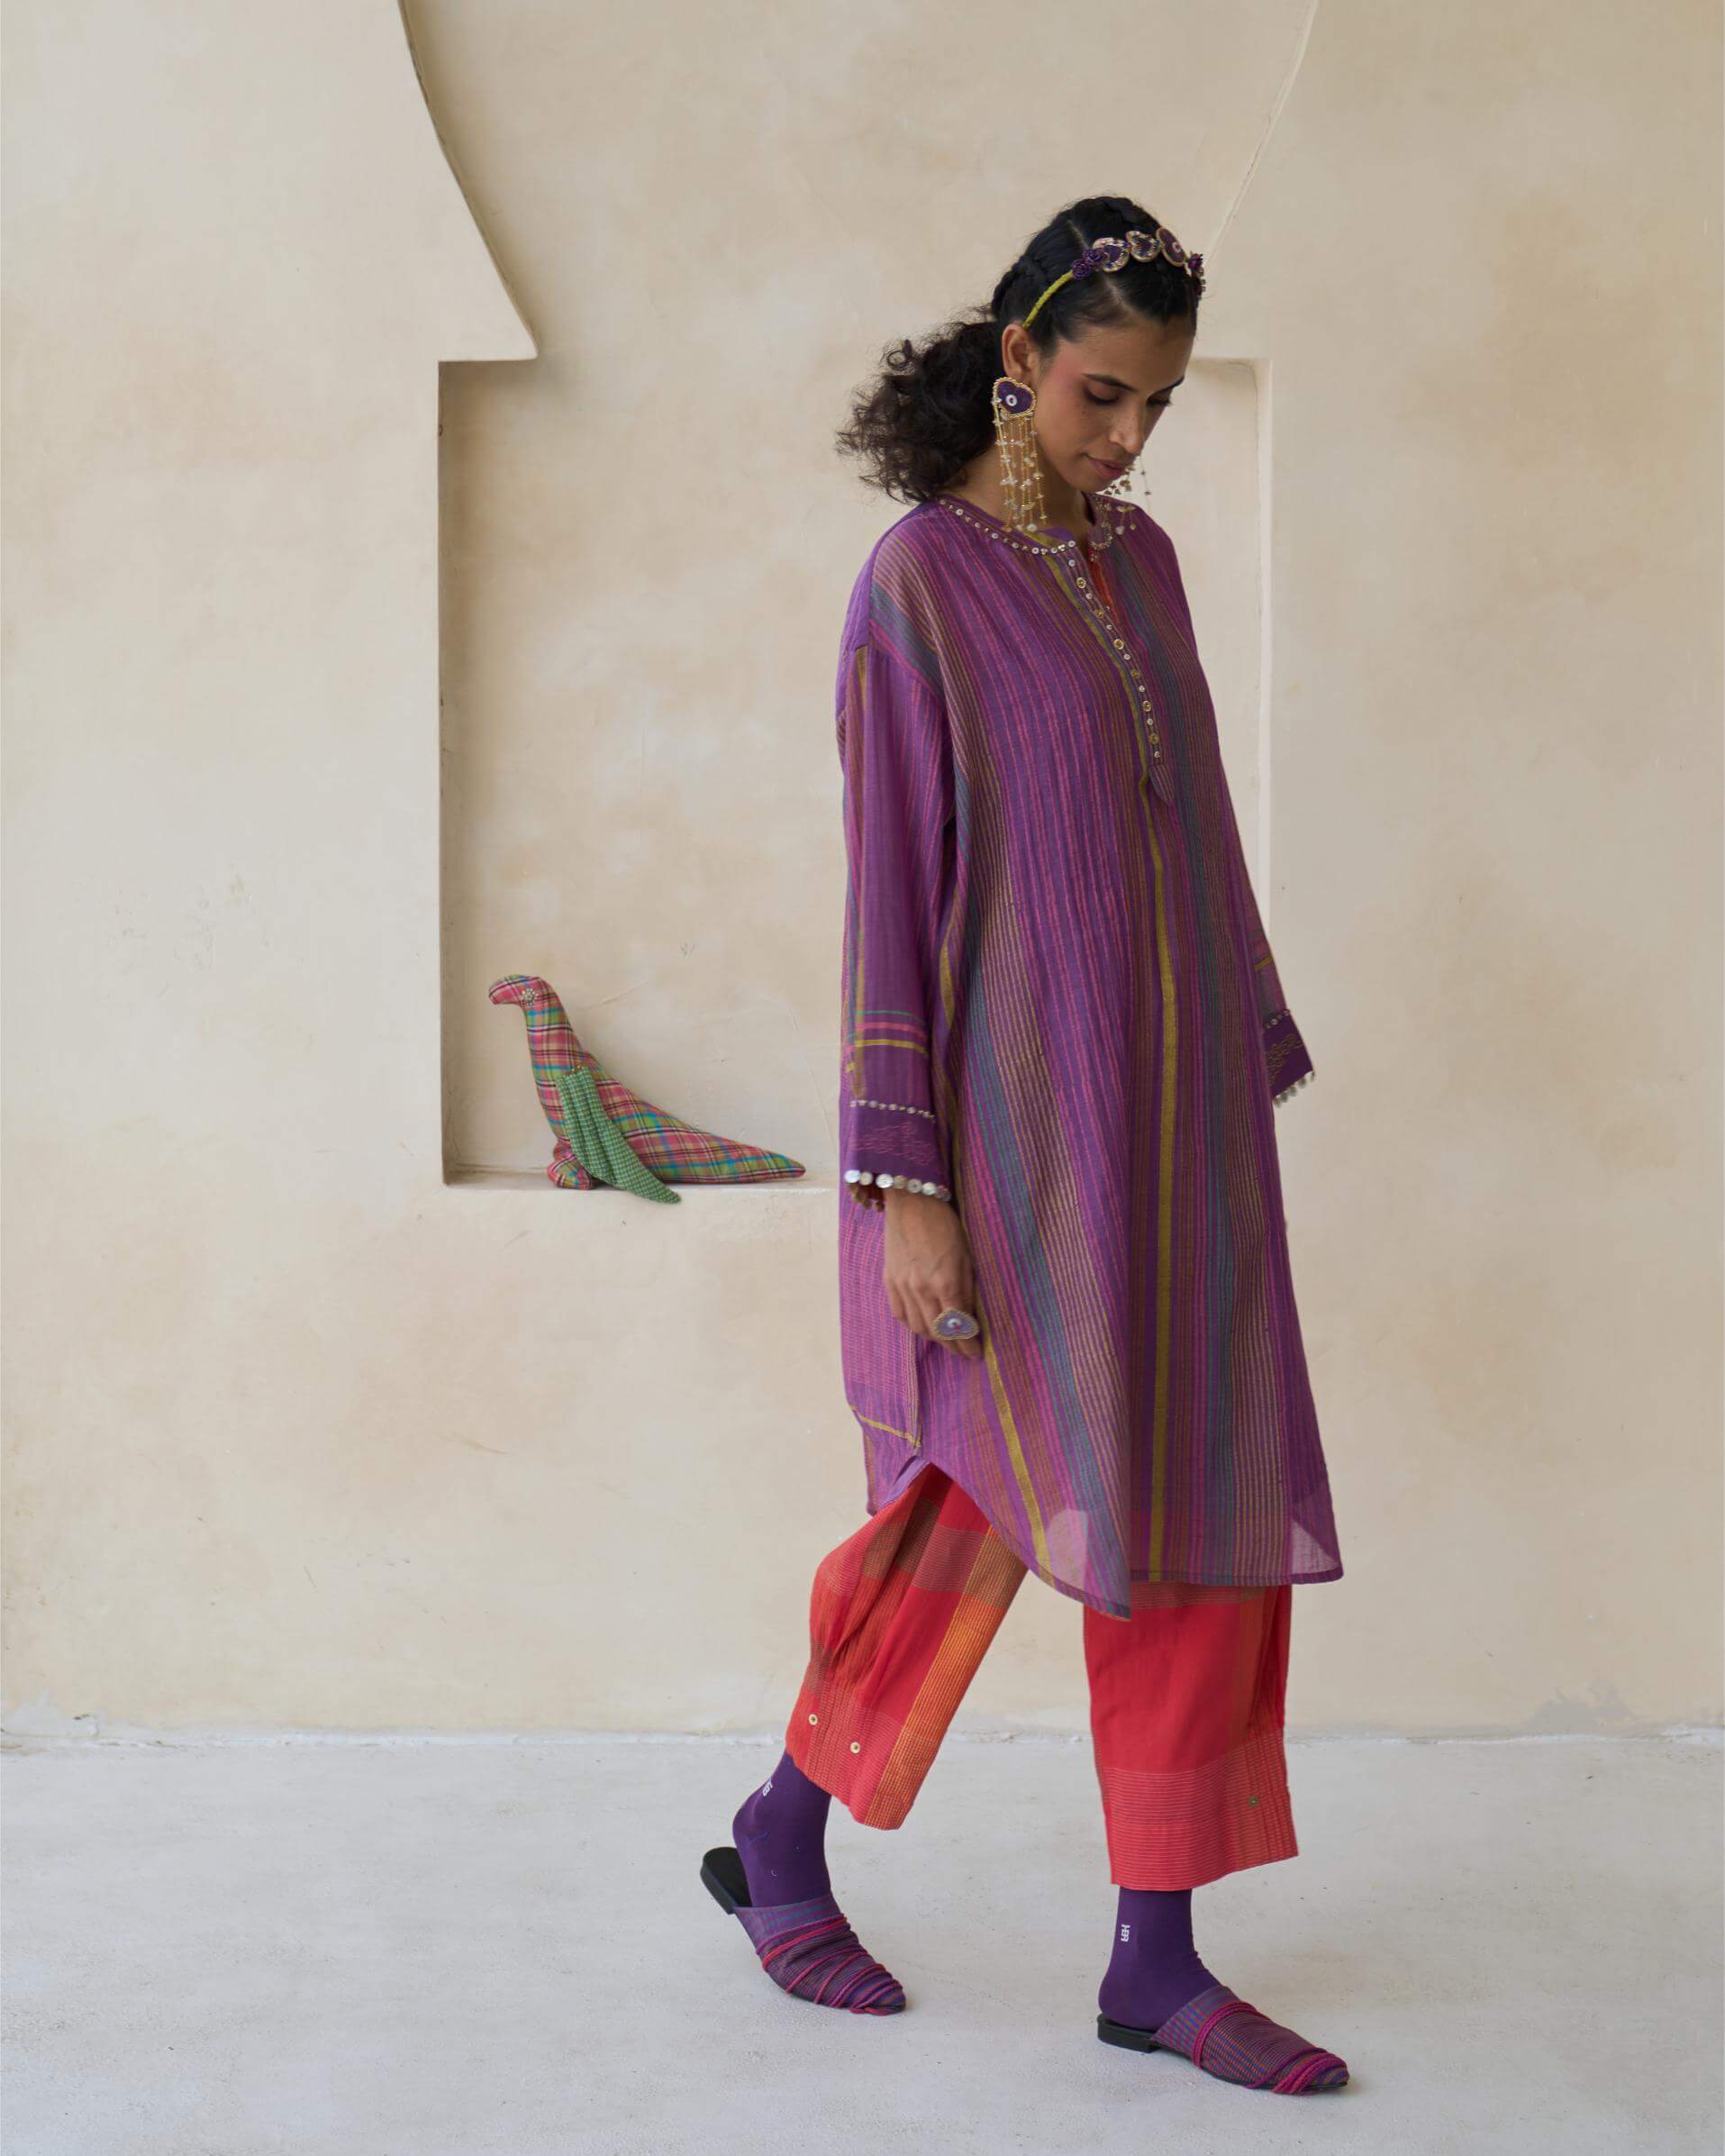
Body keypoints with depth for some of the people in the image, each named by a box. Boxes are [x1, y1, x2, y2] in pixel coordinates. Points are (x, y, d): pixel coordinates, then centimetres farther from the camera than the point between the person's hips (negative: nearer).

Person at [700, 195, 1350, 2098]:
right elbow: (888, 884, -11)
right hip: (1017, 1102, -7)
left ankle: (1157, 1957, 11)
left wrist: (1254, 1066, 15)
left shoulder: (1139, 562, 13)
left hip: (1173, 1107, 7)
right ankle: (780, 1834, 16)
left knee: (1199, 1511, 4)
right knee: (1013, 1490, -8)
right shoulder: (918, 584, -7)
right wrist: (903, 1177, -15)